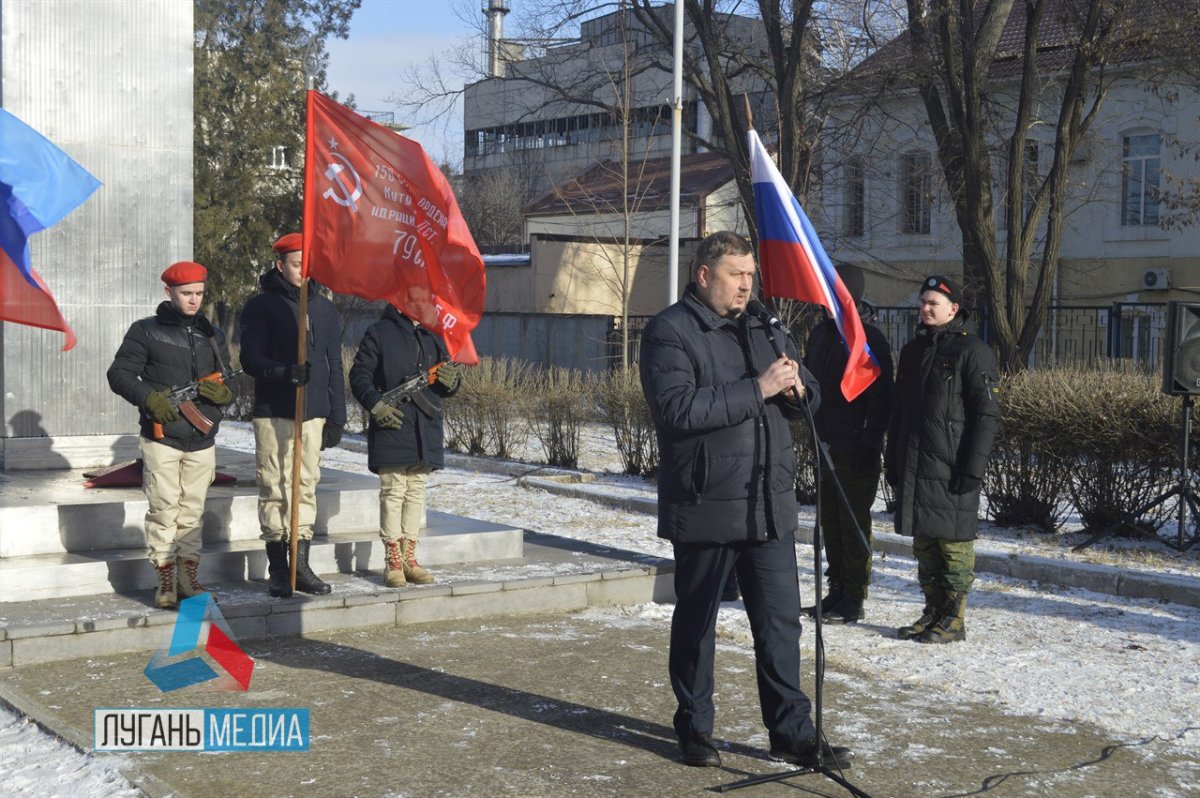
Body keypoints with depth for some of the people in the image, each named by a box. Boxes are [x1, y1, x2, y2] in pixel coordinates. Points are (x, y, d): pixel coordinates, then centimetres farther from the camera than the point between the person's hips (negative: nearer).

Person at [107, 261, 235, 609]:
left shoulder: (213, 335, 16)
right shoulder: (146, 331, 2)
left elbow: (230, 382, 19)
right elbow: (119, 373, -2)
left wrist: (223, 392, -5)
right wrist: (149, 398, -18)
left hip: (202, 440, 4)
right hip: (162, 438, -4)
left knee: (192, 512, 8)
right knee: (164, 510, -5)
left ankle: (189, 579, 16)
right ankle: (166, 582, 1)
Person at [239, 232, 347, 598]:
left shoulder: (325, 309, 14)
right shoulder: (261, 306, 0)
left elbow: (334, 366, 16)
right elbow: (250, 358, -8)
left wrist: (337, 416, 11)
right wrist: (284, 372, -26)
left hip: (314, 413, 4)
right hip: (273, 413, -4)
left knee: (307, 488, 5)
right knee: (274, 490, -1)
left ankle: (301, 565, 11)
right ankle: (278, 570, 6)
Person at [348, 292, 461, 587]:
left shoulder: (432, 338, 16)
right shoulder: (379, 334, -2)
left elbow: (447, 388, 21)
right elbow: (359, 376, -3)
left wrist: (451, 380, -3)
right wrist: (376, 404, -16)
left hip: (425, 431, 6)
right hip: (391, 428, -6)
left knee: (416, 493, 8)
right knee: (393, 492, -5)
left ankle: (409, 558, 15)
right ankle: (393, 560, 1)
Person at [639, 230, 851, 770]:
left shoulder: (764, 330, 14)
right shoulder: (669, 332, -7)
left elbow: (811, 398, 18)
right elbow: (678, 407, -21)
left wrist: (795, 388, -6)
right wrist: (758, 388, -21)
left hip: (770, 506, 5)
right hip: (705, 508, -5)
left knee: (781, 622, 6)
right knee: (696, 623, 9)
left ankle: (792, 733, 15)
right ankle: (694, 730, 23)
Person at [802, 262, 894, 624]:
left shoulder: (870, 338, -8)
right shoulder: (820, 334, 14)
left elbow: (881, 397, -12)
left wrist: (870, 444, -18)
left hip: (856, 449, -7)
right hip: (826, 445, 7)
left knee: (853, 522, -3)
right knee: (831, 520, 12)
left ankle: (854, 599, 3)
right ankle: (837, 591, 21)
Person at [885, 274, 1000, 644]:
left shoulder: (972, 351, -6)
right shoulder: (912, 350, 17)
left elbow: (986, 415, -10)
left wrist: (972, 469, -16)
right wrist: (892, 461, 16)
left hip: (950, 470, -7)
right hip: (913, 469, 7)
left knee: (953, 542, -3)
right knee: (924, 542, 11)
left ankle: (954, 619, 4)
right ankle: (934, 611, 20)